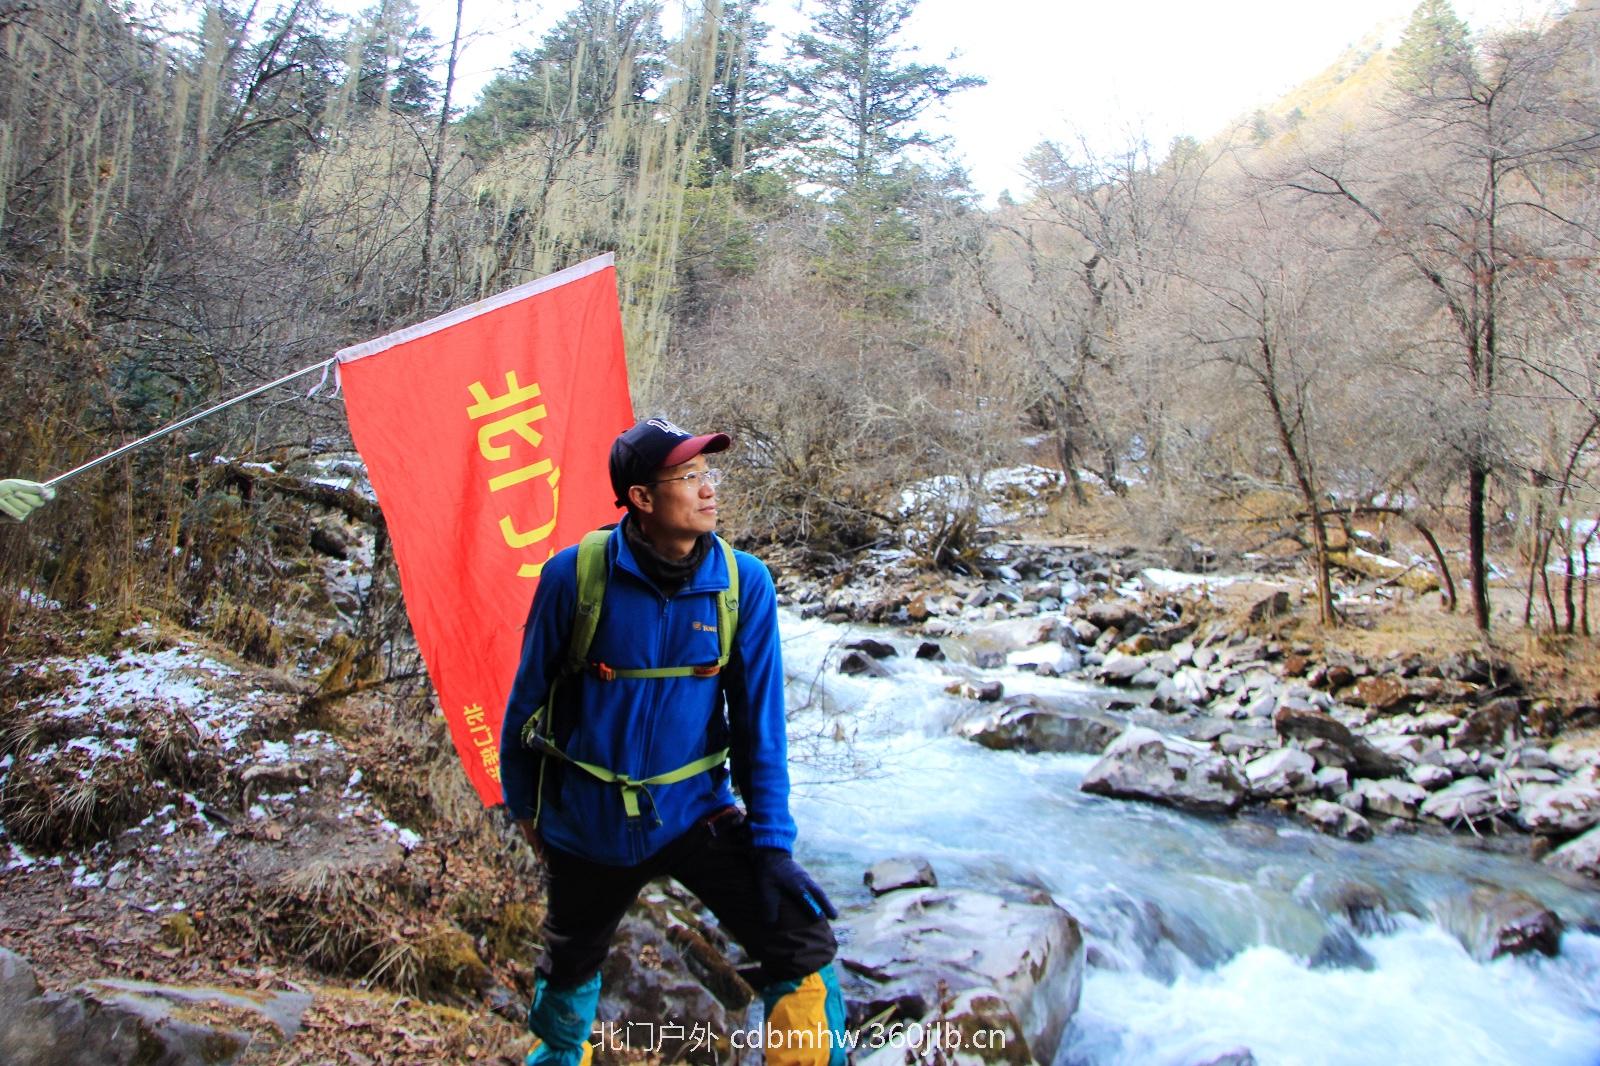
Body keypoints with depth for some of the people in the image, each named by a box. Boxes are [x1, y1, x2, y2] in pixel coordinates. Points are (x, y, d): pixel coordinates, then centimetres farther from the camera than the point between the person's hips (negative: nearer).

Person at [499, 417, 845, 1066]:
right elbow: (529, 695, -3)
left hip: (696, 813, 0)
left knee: (804, 945, -12)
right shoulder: (575, 574, -17)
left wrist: (772, 843, -10)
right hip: (588, 823, 0)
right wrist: (524, 805, 8)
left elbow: (759, 719, -8)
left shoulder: (743, 582, -14)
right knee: (570, 967, 23)